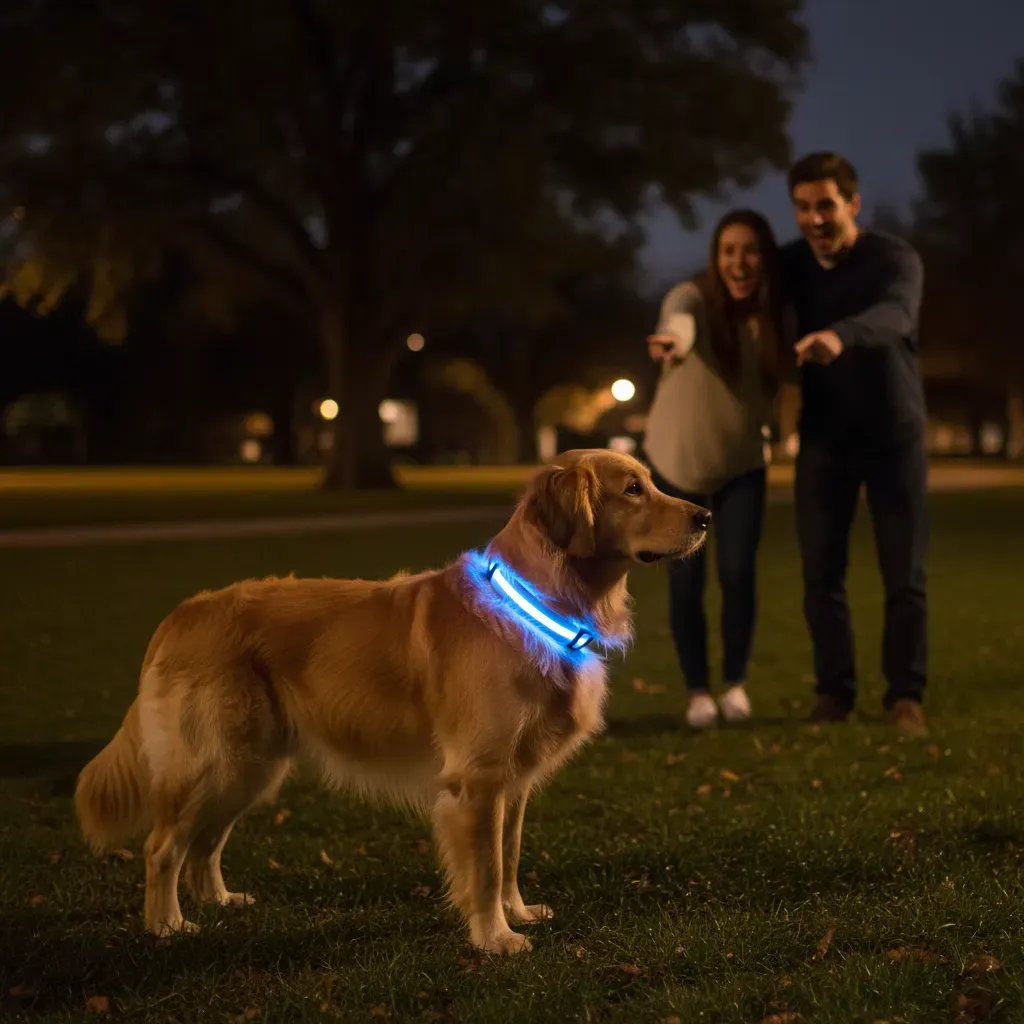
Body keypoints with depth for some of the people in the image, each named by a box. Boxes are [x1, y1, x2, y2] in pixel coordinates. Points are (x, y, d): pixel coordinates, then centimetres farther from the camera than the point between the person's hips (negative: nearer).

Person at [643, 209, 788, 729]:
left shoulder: (772, 315, -15)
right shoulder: (693, 297, -27)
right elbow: (679, 318, -53)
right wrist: (672, 339, -74)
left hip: (741, 465, 2)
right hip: (675, 460, -2)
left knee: (738, 572, -9)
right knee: (686, 578, -1)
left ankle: (736, 683, 13)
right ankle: (698, 691, 19)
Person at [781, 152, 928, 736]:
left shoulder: (896, 260, -18)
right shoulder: (792, 264, -3)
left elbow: (893, 316, -40)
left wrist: (839, 336, -61)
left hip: (894, 435, -3)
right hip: (825, 437, 3)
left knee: (905, 575, -2)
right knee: (822, 573, 1)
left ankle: (906, 696, 8)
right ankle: (835, 693, 12)